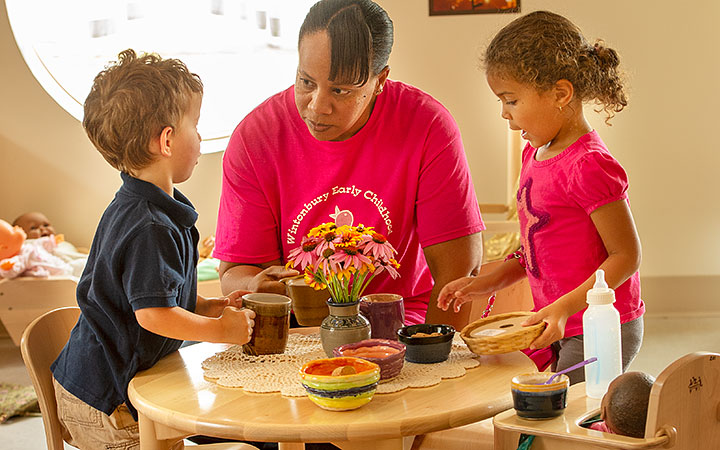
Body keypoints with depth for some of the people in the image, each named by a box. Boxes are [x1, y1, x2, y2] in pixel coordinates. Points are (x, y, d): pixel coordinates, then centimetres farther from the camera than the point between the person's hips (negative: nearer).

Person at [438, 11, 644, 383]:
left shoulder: (589, 165, -20)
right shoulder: (535, 154, 10)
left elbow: (626, 255, -17)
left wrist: (564, 307, -24)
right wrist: (491, 281, 6)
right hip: (564, 329, 9)